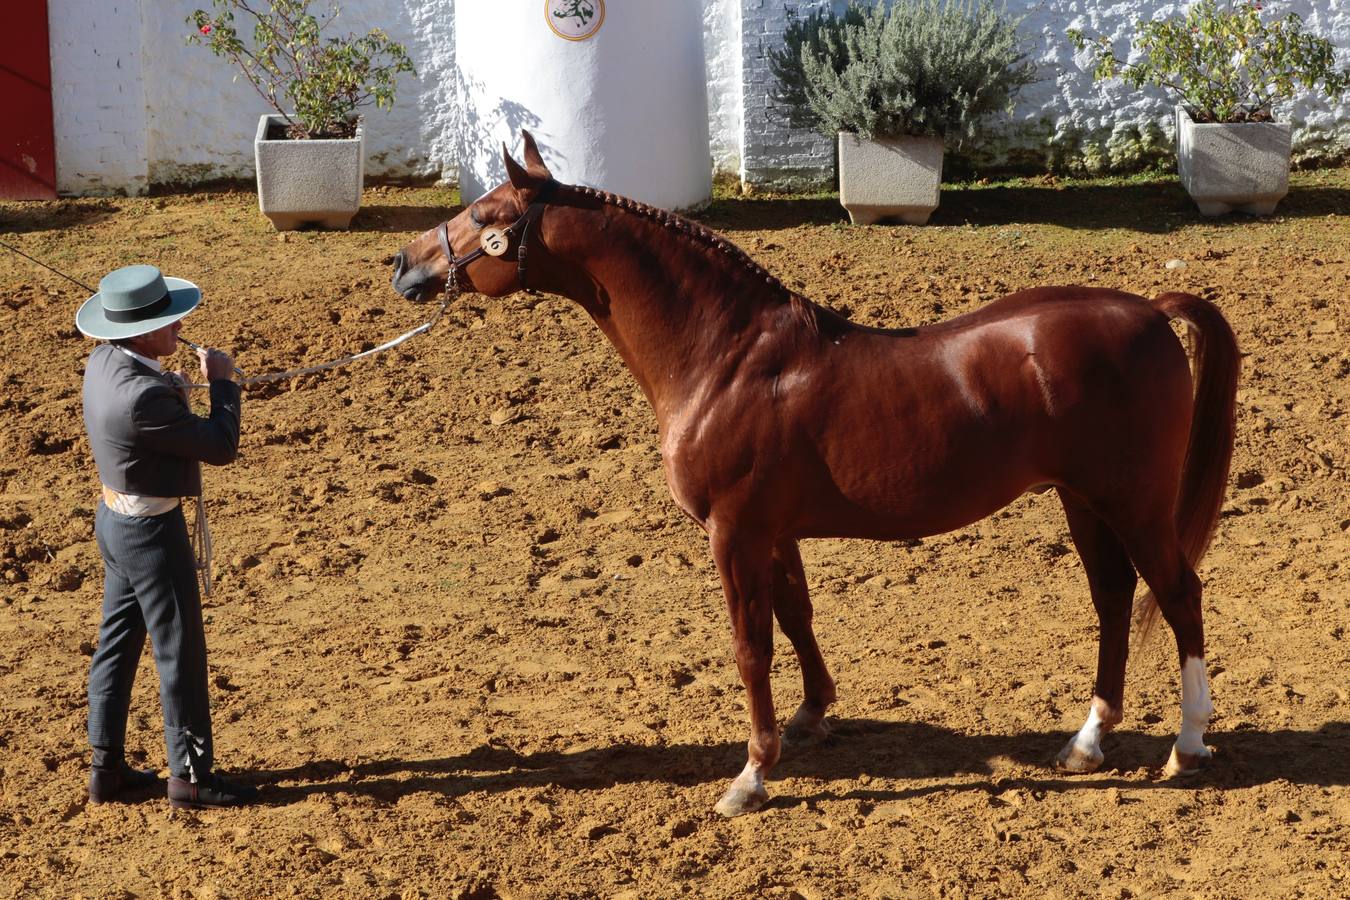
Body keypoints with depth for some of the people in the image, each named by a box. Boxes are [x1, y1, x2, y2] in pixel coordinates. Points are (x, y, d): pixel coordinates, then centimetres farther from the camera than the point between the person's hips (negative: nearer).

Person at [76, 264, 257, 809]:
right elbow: (221, 446, -22)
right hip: (150, 532, -10)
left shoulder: (103, 363, -2)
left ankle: (107, 768, 27)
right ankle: (190, 776, 14)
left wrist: (175, 387, 1)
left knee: (117, 643, 17)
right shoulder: (142, 396, -31)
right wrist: (222, 382, -10)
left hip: (115, 518, 10)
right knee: (180, 653, 3)